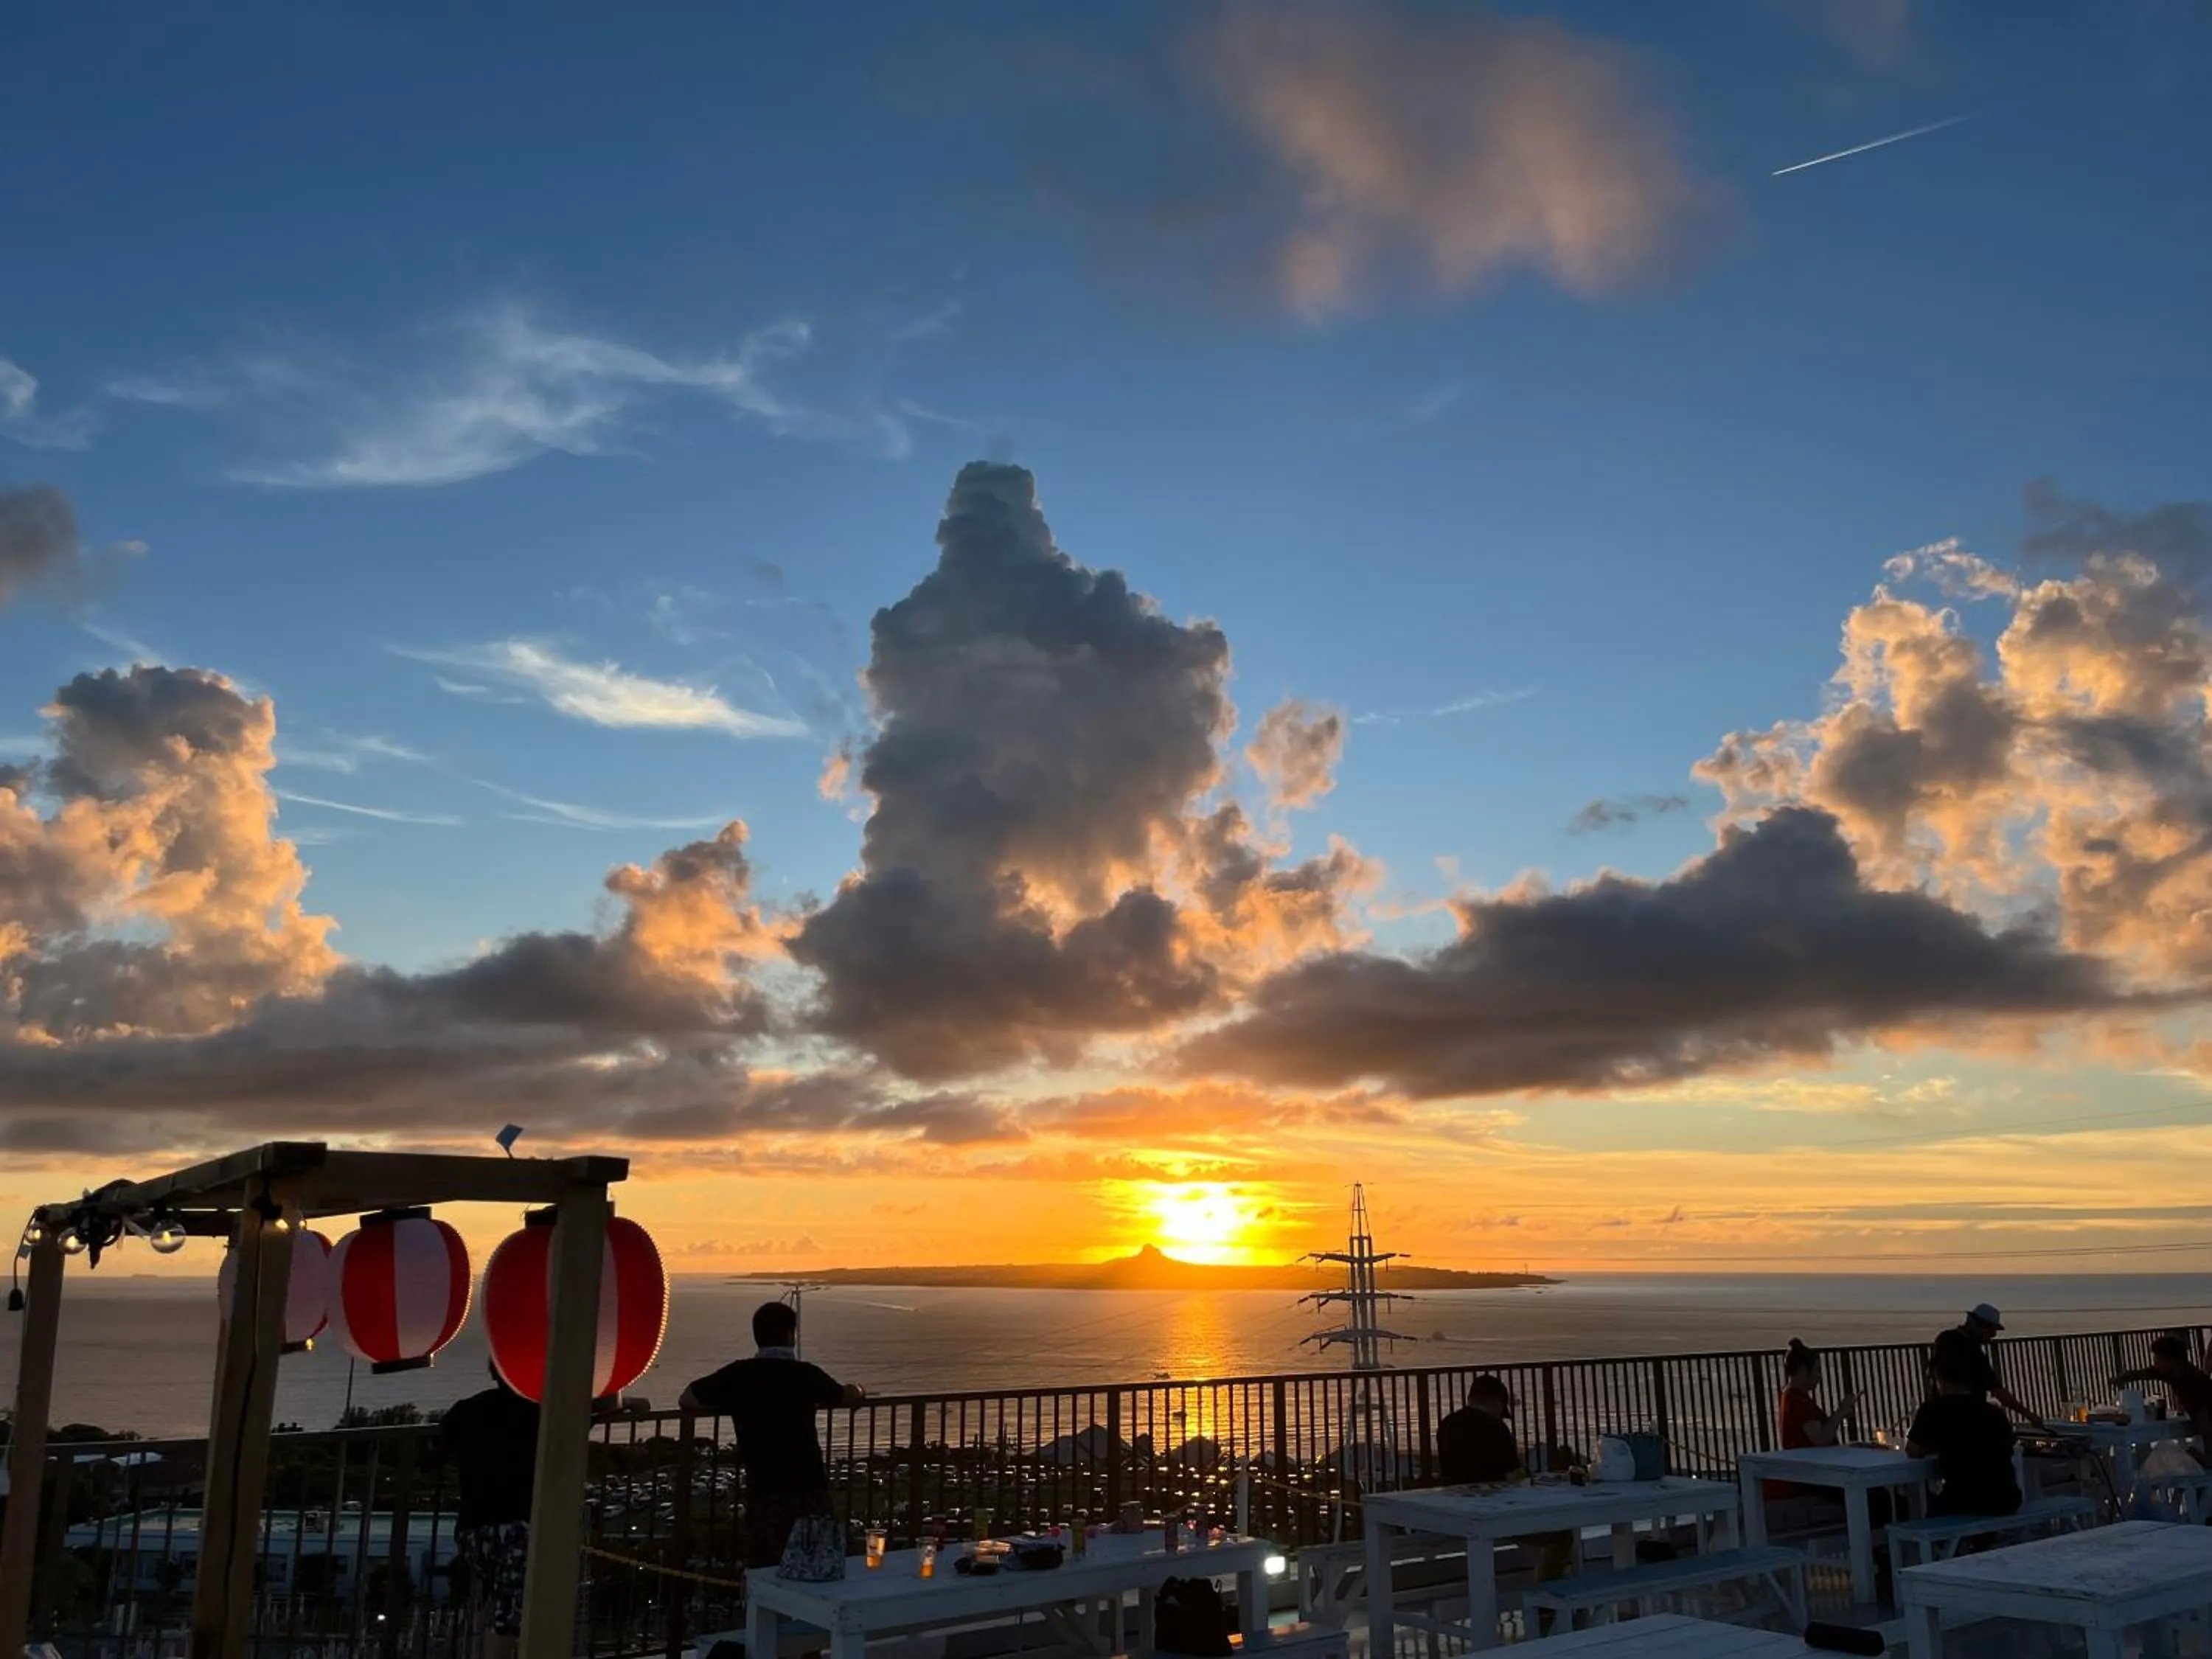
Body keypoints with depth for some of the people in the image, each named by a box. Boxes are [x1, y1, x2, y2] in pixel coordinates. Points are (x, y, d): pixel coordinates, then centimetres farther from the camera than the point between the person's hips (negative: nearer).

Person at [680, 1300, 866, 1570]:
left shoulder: (739, 1374, -3)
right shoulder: (807, 1375, 0)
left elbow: (688, 1401, 5)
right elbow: (851, 1396, 17)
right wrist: (855, 1389, 40)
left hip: (765, 1491, -1)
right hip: (811, 1488, 1)